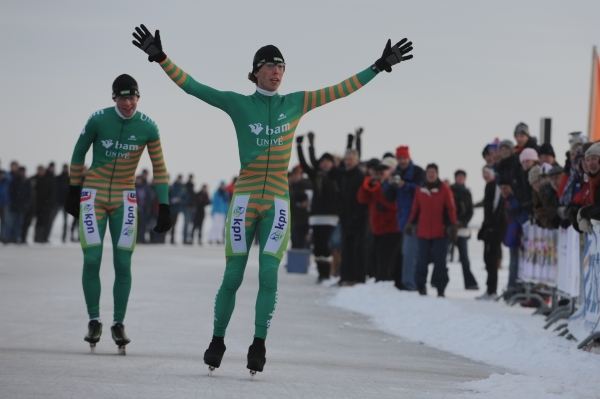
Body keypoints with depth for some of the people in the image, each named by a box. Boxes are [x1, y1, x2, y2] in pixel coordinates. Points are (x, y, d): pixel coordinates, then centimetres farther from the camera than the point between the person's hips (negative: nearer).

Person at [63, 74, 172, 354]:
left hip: (124, 199, 1)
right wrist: (74, 191, 8)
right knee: (92, 259, -8)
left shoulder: (147, 127, -7)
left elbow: (159, 168, 1)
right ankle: (94, 321, 5)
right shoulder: (98, 120, -10)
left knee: (123, 263, -4)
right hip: (93, 194, -1)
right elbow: (78, 154, 4)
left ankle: (119, 324, 6)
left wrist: (164, 207, -3)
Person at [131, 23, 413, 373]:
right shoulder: (238, 104, 0)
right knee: (233, 277, -1)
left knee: (269, 274, -9)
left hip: (278, 203, 2)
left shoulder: (296, 104, 7)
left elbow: (341, 90, 10)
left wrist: (380, 66, 9)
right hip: (245, 200, -2)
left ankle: (259, 345, -3)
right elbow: (191, 86, -2)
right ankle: (218, 341, 15)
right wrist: (160, 58, -10)